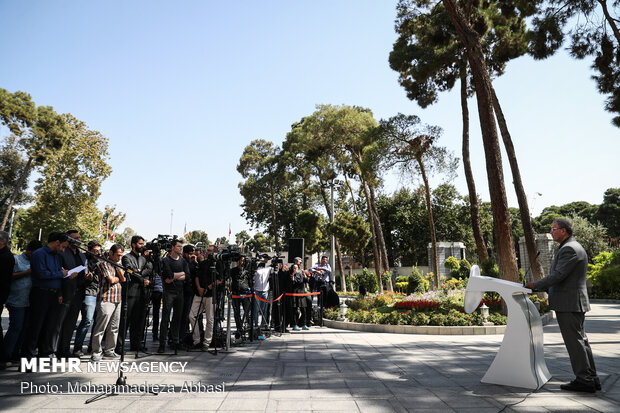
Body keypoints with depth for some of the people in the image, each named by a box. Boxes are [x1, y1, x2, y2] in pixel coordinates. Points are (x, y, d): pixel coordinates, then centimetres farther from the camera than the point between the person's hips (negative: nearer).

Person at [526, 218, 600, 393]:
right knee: (580, 340, 14)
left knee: (574, 342, -4)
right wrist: (540, 287, 16)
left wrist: (536, 285, -13)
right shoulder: (573, 247, 18)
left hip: (568, 304, -11)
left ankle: (584, 380, 3)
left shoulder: (569, 249, -16)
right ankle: (591, 378, 21)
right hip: (574, 303, 11)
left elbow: (558, 275, -22)